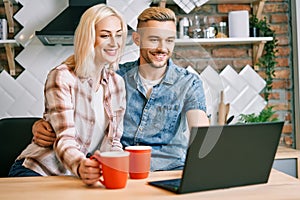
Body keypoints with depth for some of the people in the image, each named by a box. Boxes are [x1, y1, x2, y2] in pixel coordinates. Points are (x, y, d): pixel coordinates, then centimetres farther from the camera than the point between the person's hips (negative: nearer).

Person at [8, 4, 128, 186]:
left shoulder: (117, 83, 7)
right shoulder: (62, 77, -13)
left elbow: (113, 142, 7)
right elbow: (64, 139, -21)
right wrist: (80, 166, -42)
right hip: (38, 171, -6)